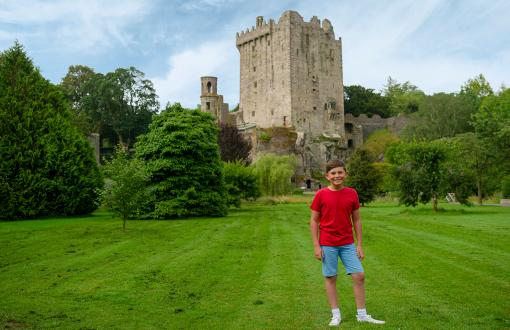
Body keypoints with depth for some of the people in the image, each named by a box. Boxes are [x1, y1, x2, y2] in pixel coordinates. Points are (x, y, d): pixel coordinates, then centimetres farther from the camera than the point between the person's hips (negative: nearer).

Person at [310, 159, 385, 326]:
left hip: (348, 244, 2)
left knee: (359, 275, 1)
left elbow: (356, 220, 6)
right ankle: (336, 315, 17)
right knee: (330, 278, 5)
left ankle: (362, 314, 15)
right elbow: (314, 221, -3)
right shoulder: (321, 195, -7)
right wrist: (316, 246, -7)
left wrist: (360, 245, 4)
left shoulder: (352, 193, 0)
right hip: (327, 245, -2)